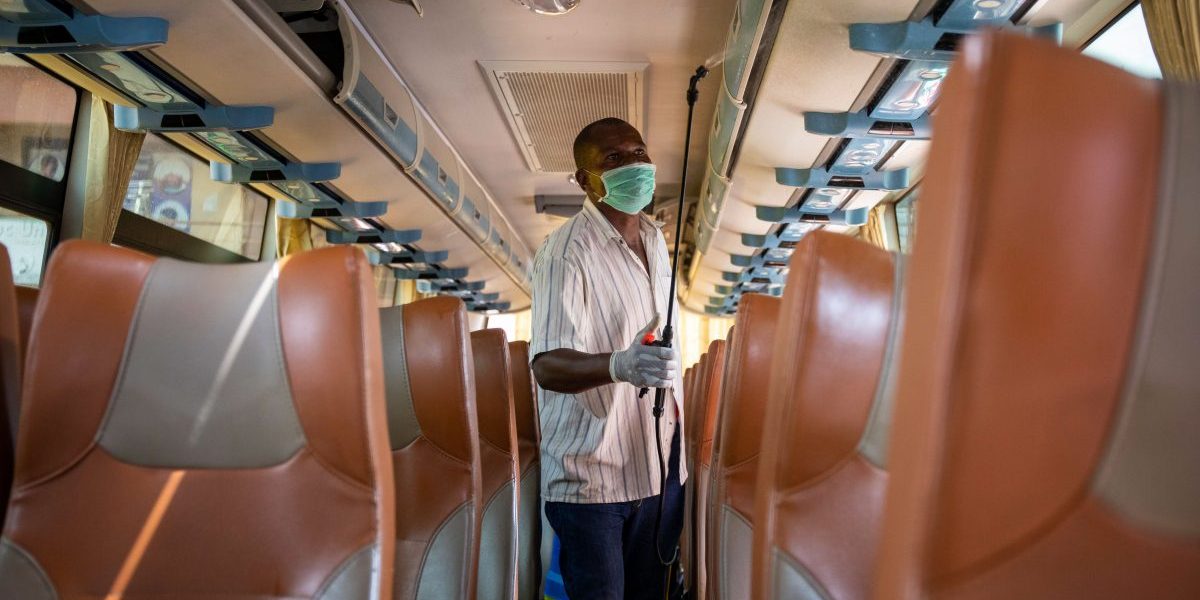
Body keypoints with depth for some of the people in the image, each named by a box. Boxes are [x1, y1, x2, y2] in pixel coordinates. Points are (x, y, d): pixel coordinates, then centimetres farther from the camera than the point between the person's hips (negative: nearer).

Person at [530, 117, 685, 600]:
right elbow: (548, 365, -27)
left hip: (661, 464, 7)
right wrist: (619, 365, -45)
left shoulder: (654, 238, 9)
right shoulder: (566, 251, -17)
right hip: (592, 475, -7)